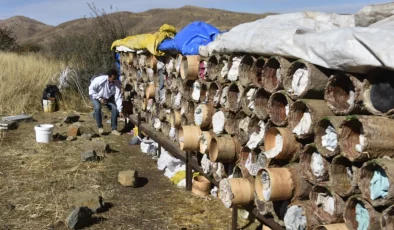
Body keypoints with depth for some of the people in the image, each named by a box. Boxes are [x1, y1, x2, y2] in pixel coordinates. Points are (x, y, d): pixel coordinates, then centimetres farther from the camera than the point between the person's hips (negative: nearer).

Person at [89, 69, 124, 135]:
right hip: (96, 96, -3)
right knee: (97, 107, -31)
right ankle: (100, 127, -11)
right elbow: (91, 89, -22)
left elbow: (118, 97, -23)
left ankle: (114, 129, -4)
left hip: (108, 98, 3)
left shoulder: (117, 83, -26)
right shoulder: (100, 80, -35)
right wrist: (99, 99, -29)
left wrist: (120, 110, -27)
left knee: (115, 108, -16)